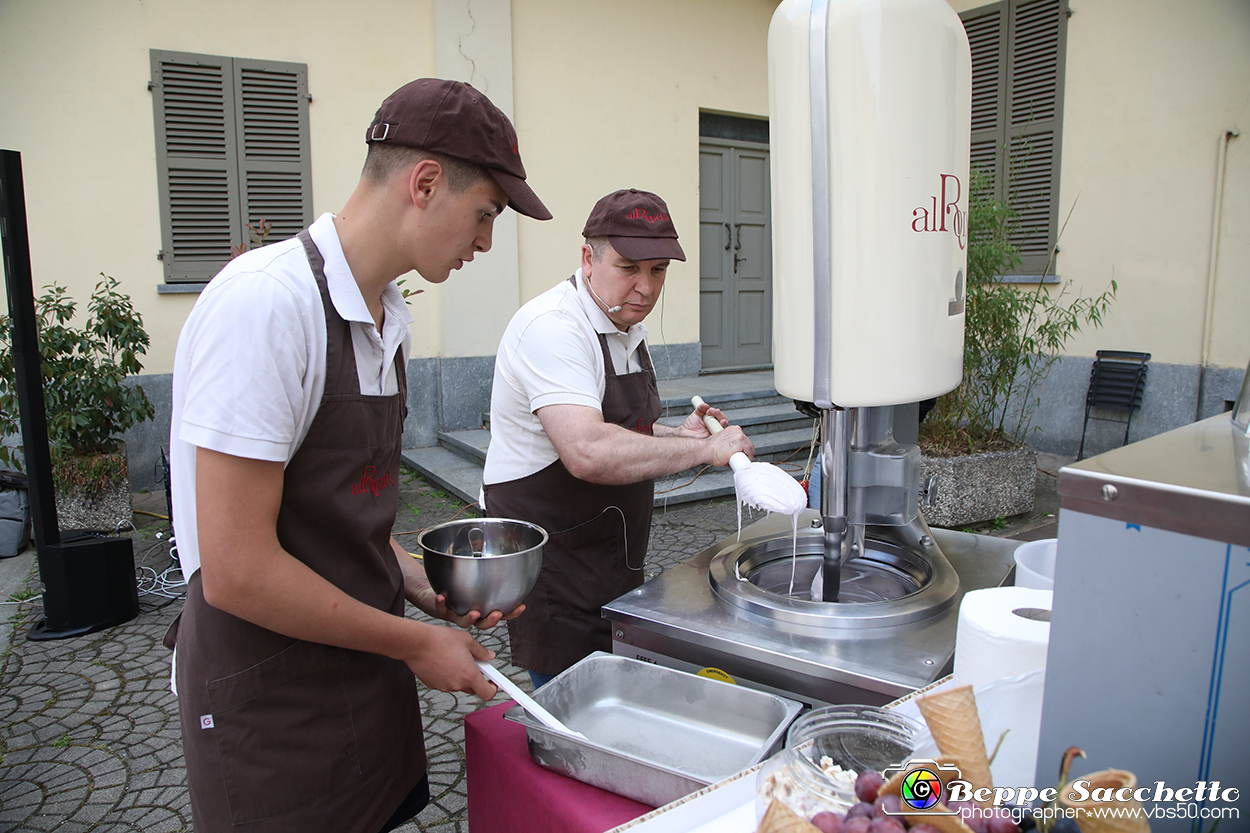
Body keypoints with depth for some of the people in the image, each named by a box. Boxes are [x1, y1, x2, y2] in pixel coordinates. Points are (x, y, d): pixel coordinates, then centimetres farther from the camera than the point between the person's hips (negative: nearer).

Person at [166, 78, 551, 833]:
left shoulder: (385, 315, 5)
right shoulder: (269, 300, -23)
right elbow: (238, 573, -25)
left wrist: (422, 586, 1)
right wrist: (416, 644, -15)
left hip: (367, 678, 8)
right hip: (272, 710, -8)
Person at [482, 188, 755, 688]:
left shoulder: (627, 329, 9)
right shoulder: (554, 328, -21)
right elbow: (588, 453, -35)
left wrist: (674, 436, 3)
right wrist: (704, 449, -27)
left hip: (616, 562, 9)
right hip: (554, 559, -9)